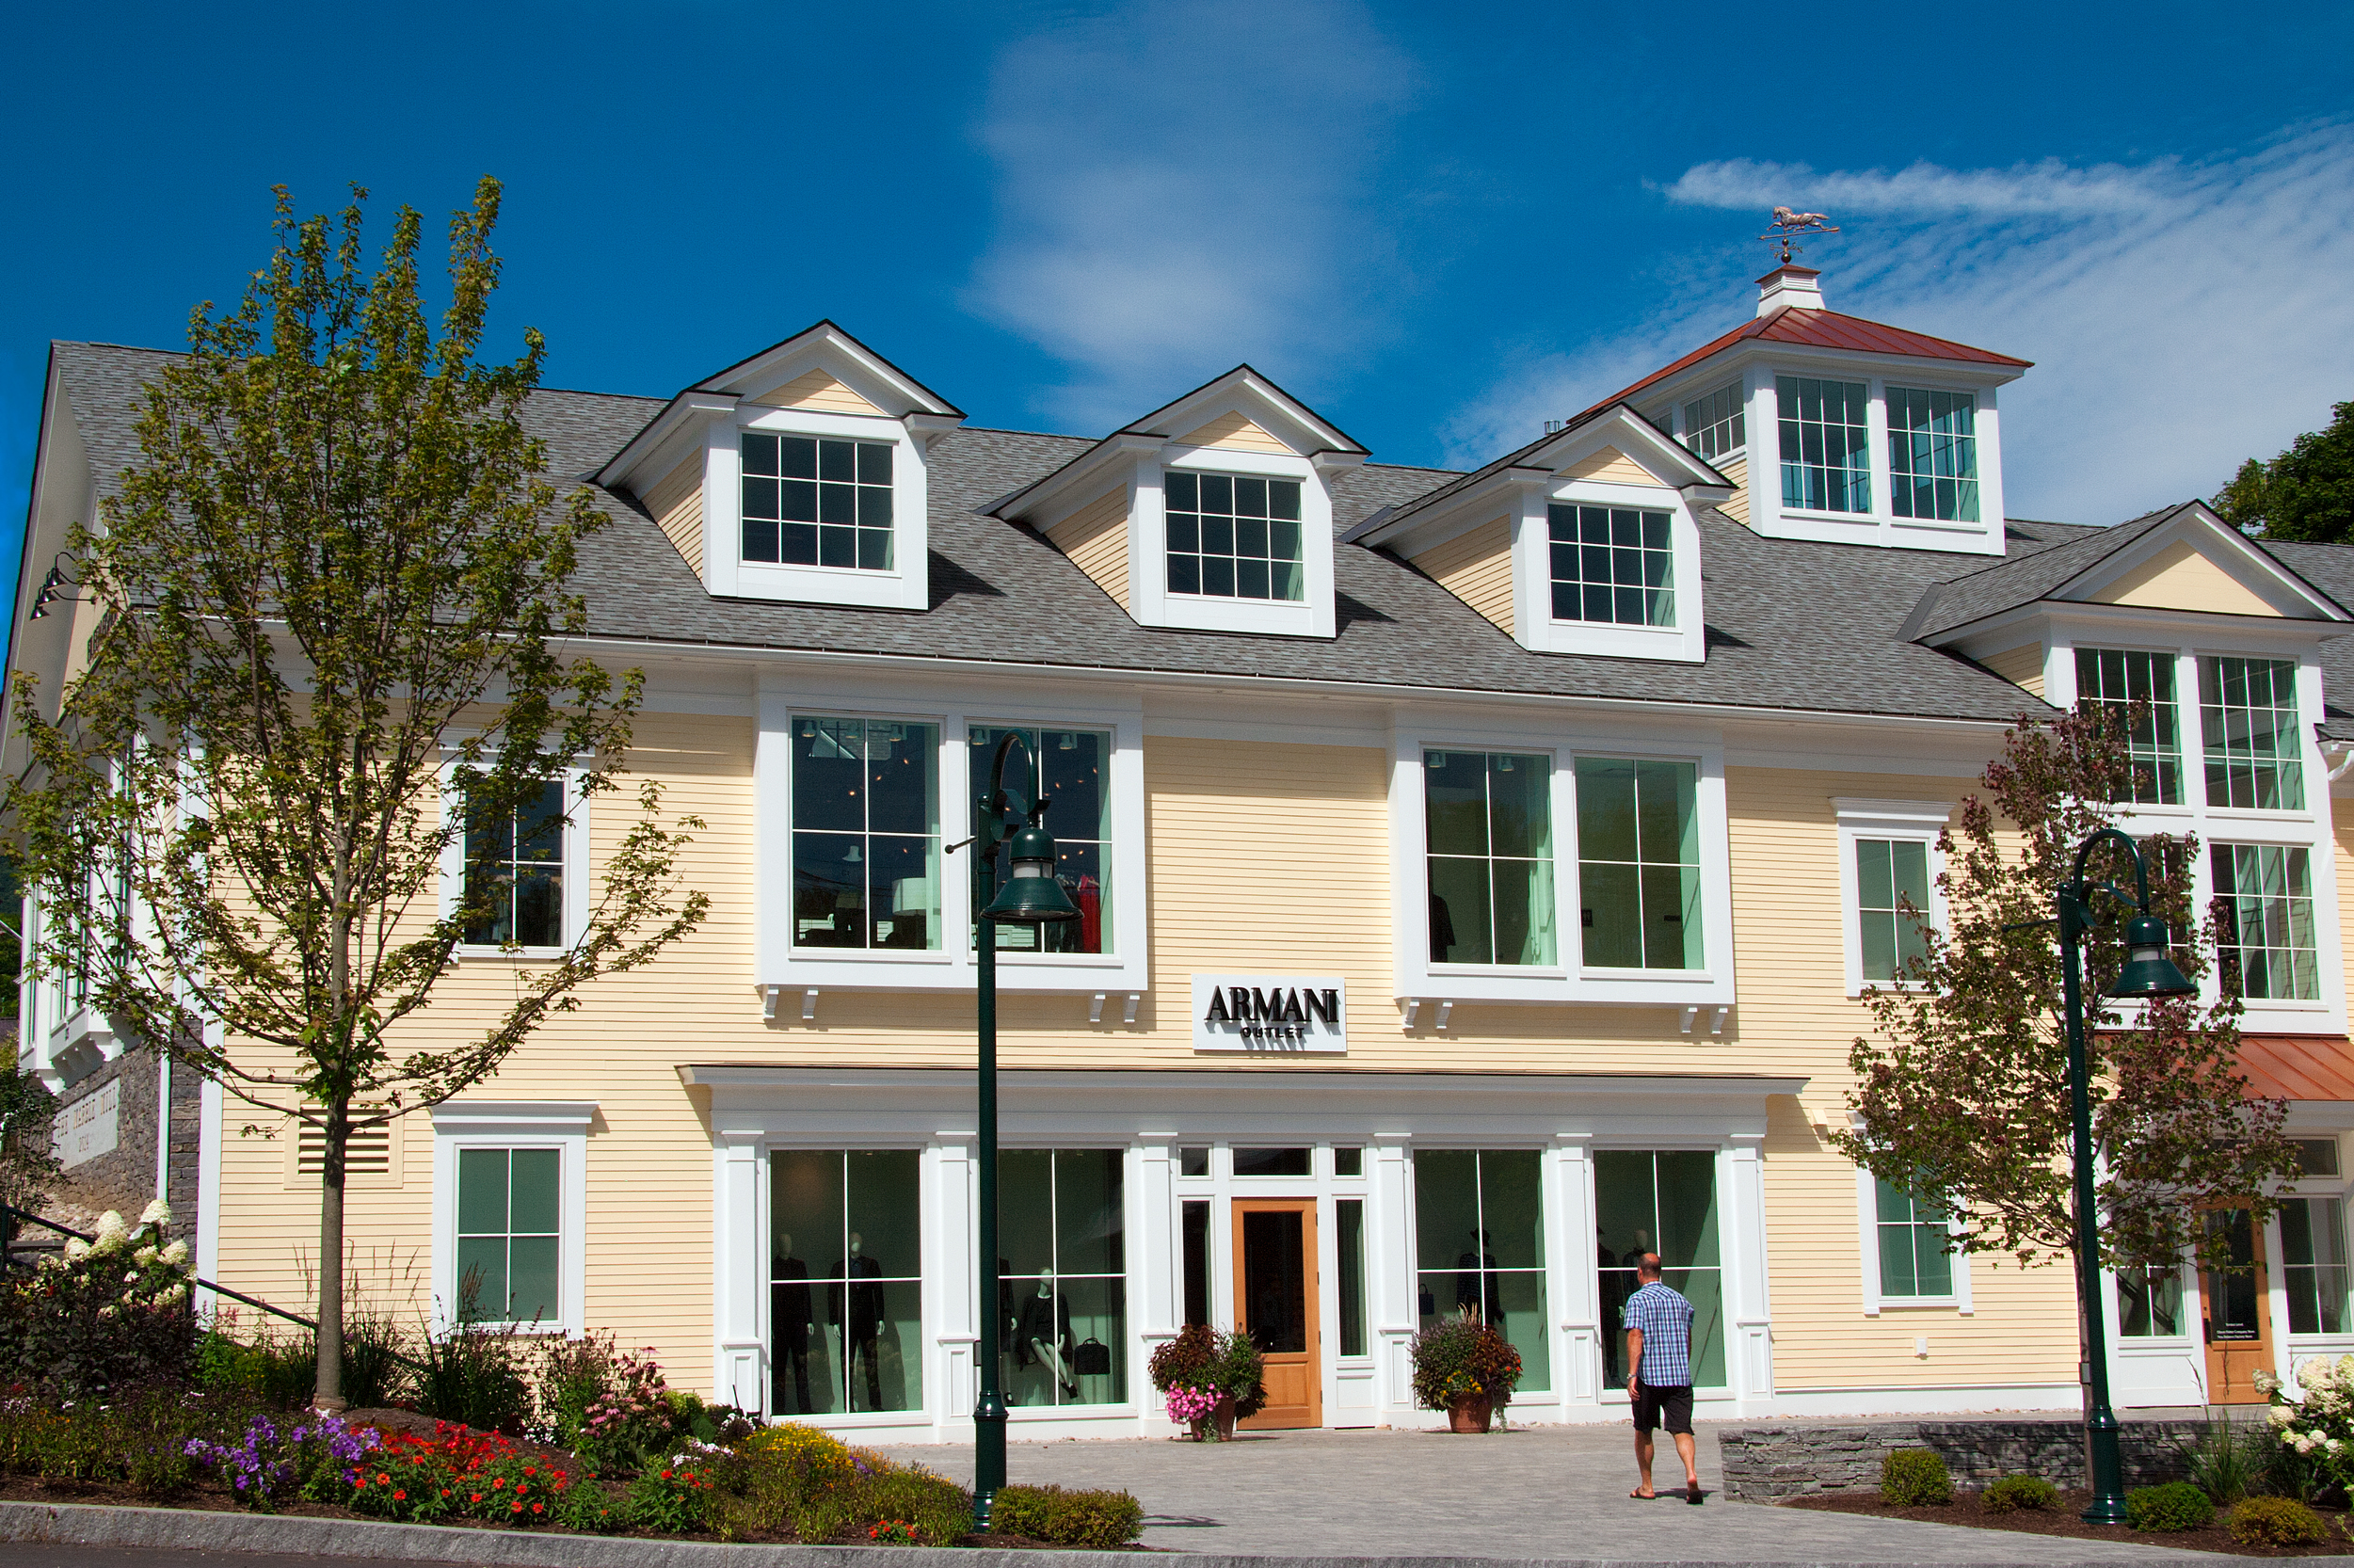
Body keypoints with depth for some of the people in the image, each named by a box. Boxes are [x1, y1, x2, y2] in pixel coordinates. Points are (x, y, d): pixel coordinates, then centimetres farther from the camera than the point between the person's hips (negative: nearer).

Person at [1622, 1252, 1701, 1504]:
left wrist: (1632, 1374, -19)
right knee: (1681, 1430, -3)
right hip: (1680, 1376, 3)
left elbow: (1635, 1337, -15)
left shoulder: (1637, 1300, -4)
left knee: (1643, 1431, 14)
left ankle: (1646, 1486, 19)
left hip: (1649, 1376, -3)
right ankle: (1691, 1474, -28)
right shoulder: (1680, 1299, 12)